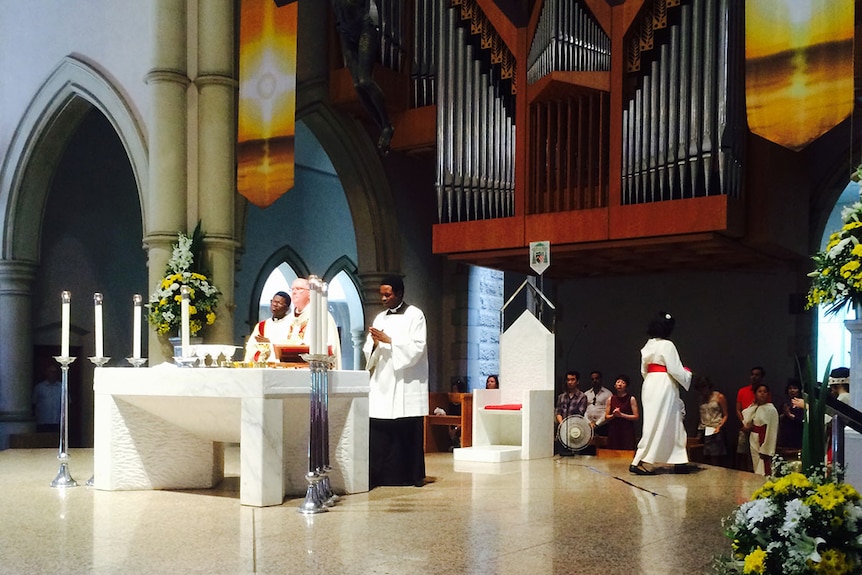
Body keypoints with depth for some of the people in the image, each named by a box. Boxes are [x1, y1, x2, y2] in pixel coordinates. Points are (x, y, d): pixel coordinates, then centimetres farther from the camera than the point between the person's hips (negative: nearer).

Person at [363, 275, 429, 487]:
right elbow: (369, 353, 13)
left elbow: (416, 348, -10)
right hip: (382, 383, 4)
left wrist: (388, 340, -14)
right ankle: (378, 476, 0)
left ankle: (413, 475, 7)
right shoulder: (379, 318, 15)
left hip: (407, 384, -4)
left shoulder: (415, 315, 1)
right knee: (378, 431, -3)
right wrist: (375, 344, -9)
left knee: (409, 431, -2)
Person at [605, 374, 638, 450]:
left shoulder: (631, 399, 1)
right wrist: (613, 415, -8)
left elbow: (636, 417, -4)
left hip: (627, 432, -3)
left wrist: (621, 415, -10)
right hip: (613, 431, 3)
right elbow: (606, 417, 12)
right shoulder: (611, 399, 10)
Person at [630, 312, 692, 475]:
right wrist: (687, 374, 4)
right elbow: (675, 369, -13)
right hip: (664, 386, -8)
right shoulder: (667, 345, -11)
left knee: (670, 424, 13)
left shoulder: (648, 345, 12)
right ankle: (638, 461, -10)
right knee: (657, 425, -5)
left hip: (650, 385, 8)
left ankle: (680, 462, 14)